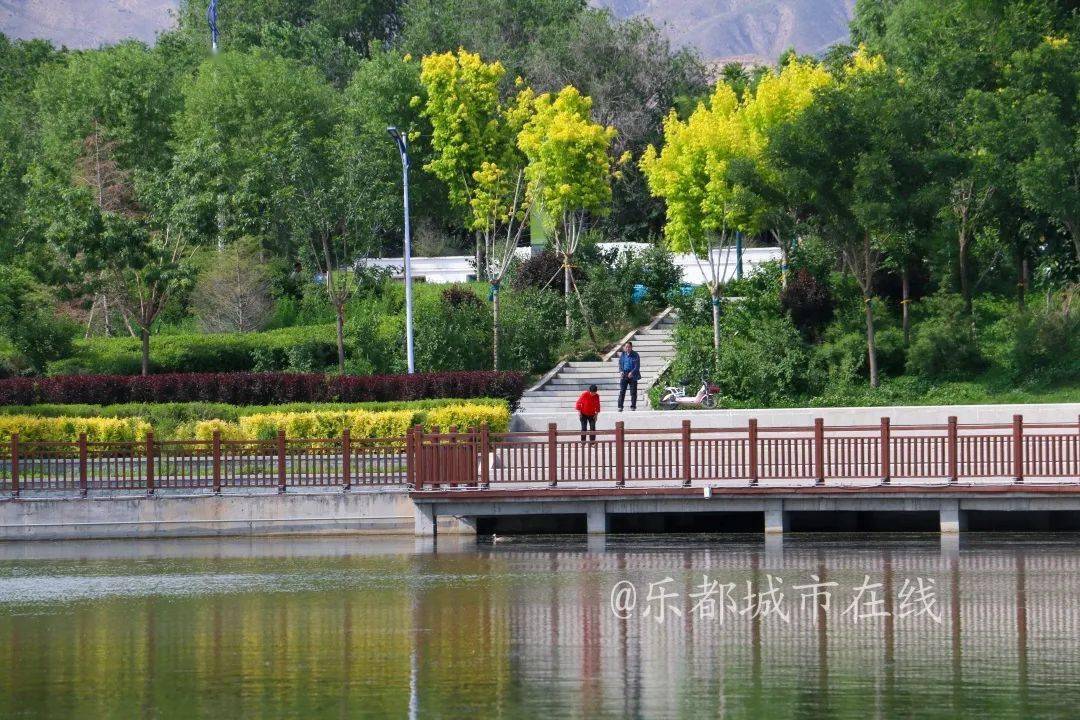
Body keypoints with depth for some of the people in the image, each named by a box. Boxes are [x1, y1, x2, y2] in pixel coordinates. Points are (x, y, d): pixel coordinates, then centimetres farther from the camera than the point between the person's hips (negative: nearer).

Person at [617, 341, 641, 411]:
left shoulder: (635, 355, -2)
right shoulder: (622, 355, 8)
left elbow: (637, 366, -5)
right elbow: (620, 364, 11)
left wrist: (632, 373, -19)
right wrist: (621, 371, -8)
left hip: (632, 376, -2)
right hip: (624, 375, 2)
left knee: (633, 392, 2)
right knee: (622, 391, -5)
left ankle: (633, 406, 10)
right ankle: (620, 407, -4)